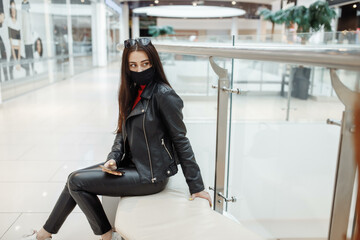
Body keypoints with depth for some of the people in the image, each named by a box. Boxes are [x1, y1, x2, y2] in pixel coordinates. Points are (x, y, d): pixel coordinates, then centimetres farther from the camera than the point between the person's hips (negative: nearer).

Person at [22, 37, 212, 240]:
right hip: (131, 164, 8)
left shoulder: (163, 95, -19)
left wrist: (197, 186, -12)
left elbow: (180, 140, -16)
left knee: (76, 182, -6)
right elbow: (123, 131, 11)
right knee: (75, 179, 9)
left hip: (150, 175, -8)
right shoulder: (132, 92, 6)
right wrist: (114, 158, -7)